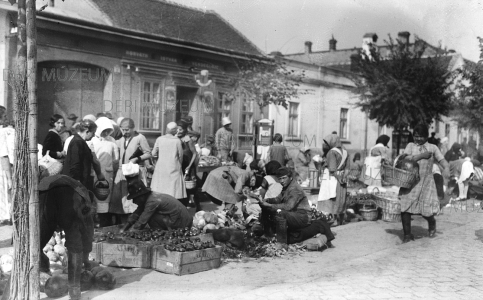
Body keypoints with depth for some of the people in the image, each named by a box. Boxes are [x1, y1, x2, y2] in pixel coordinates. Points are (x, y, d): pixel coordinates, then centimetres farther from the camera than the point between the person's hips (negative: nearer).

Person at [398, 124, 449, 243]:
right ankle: (407, 234, 8)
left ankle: (432, 224, 31)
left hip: (426, 181, -1)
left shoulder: (432, 148, 9)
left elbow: (442, 160, -1)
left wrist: (446, 168, -21)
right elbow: (406, 158, -5)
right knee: (404, 207, -6)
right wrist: (422, 155, -10)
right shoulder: (410, 146, 10)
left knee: (427, 210, -5)